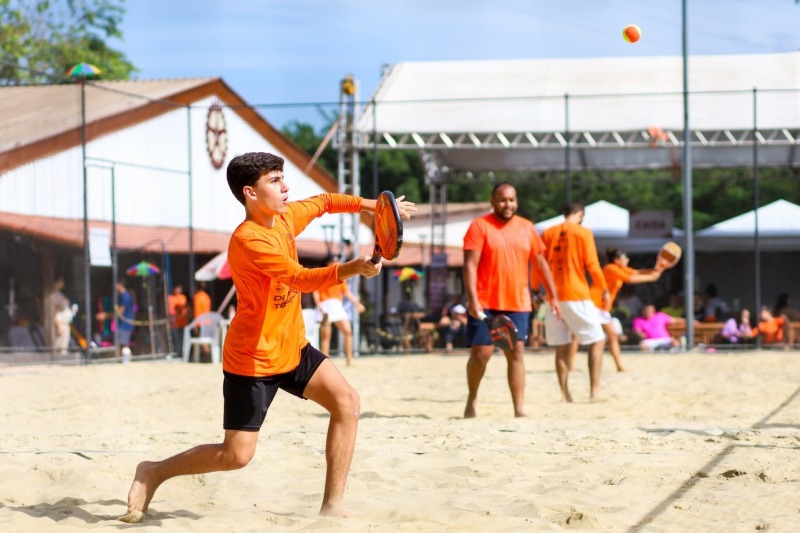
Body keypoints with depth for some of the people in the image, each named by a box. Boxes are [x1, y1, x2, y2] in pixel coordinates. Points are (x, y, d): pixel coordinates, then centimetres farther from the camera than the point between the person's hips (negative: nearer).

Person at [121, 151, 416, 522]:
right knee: (237, 455, -5)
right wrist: (351, 268, -49)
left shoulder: (286, 217, 1)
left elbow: (324, 202, 23)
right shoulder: (248, 240, -25)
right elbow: (301, 279, -36)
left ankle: (332, 506, -3)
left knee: (347, 402, -9)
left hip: (293, 348, 8)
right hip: (252, 359, -8)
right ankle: (154, 473, 18)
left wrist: (372, 205, 16)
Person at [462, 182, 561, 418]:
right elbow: (470, 264, -10)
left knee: (516, 353, -3)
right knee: (480, 353, -2)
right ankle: (472, 398, 20)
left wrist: (553, 296, 11)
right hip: (485, 303, -3)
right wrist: (472, 299, -20)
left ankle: (520, 408, -3)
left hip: (517, 303, 3)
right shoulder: (479, 226, -4)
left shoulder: (527, 228, 9)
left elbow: (541, 263, 16)